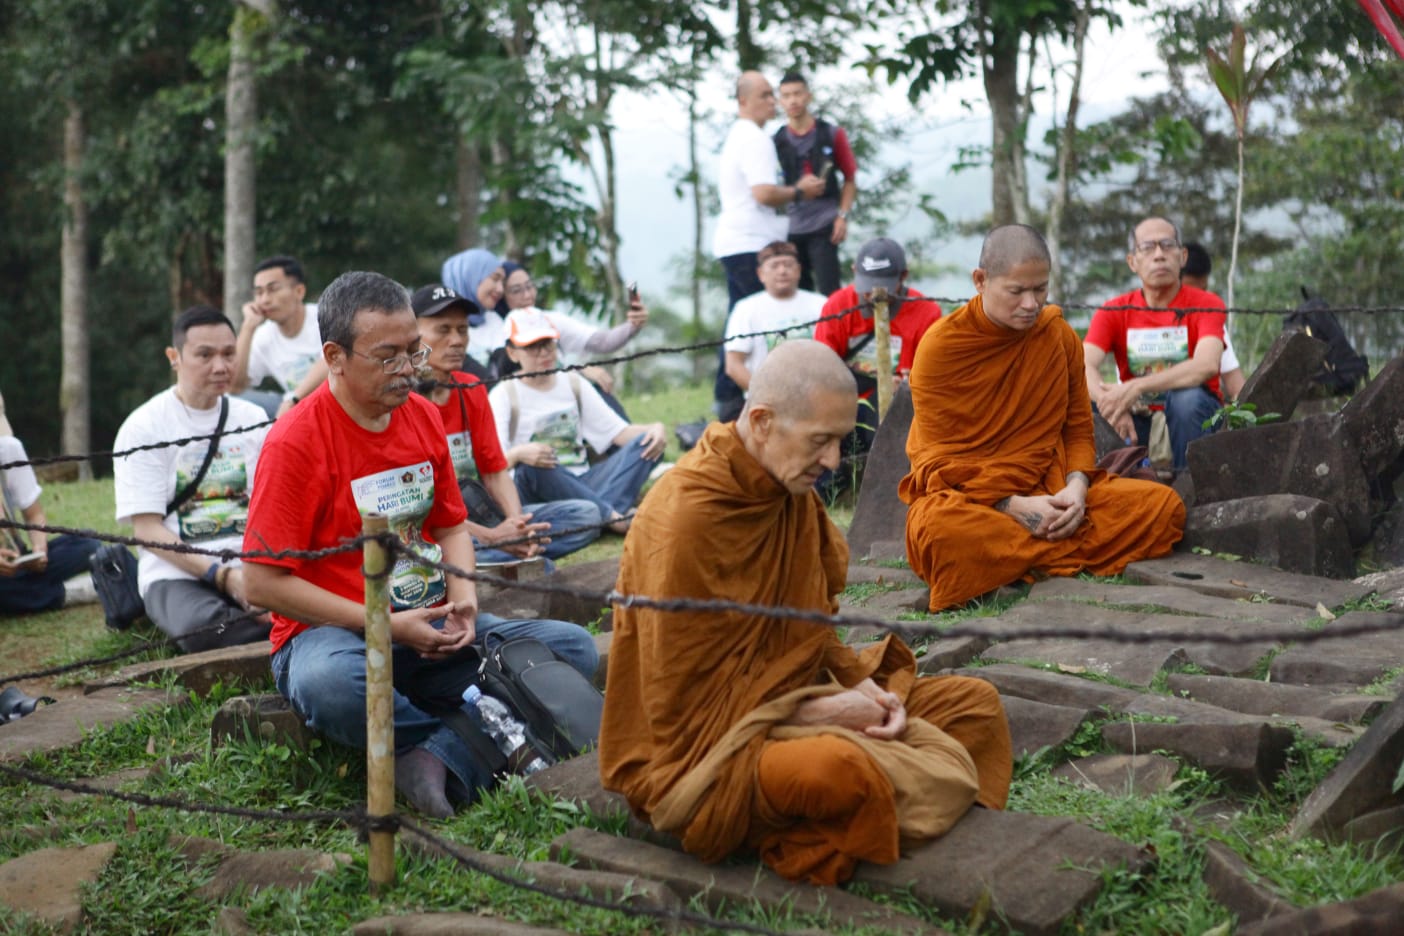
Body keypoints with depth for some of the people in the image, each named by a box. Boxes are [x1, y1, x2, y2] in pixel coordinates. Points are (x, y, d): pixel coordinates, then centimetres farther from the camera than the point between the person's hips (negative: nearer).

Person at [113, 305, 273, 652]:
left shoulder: (252, 418, 13)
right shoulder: (143, 428, 0)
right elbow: (146, 529, -5)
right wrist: (221, 575, -17)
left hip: (251, 566, 2)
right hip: (178, 573, -1)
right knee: (203, 627, -38)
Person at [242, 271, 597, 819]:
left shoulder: (423, 417, 8)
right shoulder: (295, 441, -12)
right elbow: (263, 582, -14)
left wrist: (463, 599, -4)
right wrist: (386, 626, -17)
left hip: (432, 629, 6)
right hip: (331, 631, -6)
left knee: (574, 648, -12)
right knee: (328, 684, -42)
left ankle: (437, 761, -30)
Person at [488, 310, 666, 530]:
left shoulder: (574, 384, 16)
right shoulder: (503, 395, 1)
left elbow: (619, 432, 10)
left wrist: (655, 428, -10)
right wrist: (517, 454, -35)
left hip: (583, 483, 5)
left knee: (647, 442, -13)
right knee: (531, 465, -38)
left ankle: (601, 510, -38)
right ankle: (614, 516, -34)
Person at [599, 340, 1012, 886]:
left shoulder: (794, 492, 4)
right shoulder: (686, 518, -22)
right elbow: (685, 705, -20)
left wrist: (862, 686, -6)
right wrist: (819, 712, -19)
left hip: (797, 705, 9)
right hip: (701, 754, -9)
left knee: (976, 703, 6)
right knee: (840, 768, -39)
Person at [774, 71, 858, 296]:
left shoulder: (832, 135, 3)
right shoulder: (777, 142, 7)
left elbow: (850, 179, 8)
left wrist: (842, 216, -3)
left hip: (823, 226, -3)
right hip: (790, 226, 3)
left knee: (829, 293, -10)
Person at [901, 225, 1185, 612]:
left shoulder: (1060, 336, 4)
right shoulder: (940, 347, -9)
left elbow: (1078, 428, 10)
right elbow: (940, 459, -11)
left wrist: (1077, 486, -12)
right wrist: (1012, 506, -22)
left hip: (1048, 488, 5)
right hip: (965, 490, -5)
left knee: (1165, 506, -14)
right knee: (939, 530, -41)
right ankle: (1072, 554, -22)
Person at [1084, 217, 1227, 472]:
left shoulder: (1206, 304, -6)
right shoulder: (1114, 311, 2)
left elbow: (1207, 365, -25)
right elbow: (1084, 367, -14)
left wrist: (1135, 387, -36)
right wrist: (1112, 405, -37)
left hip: (1194, 414, -2)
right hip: (1138, 418, 2)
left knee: (1187, 398, -35)